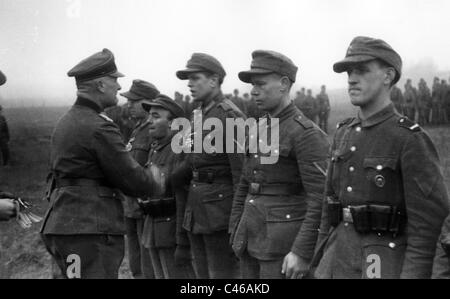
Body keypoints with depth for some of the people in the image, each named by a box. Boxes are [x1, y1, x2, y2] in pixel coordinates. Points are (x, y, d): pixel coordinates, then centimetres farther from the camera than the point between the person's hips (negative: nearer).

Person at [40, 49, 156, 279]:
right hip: (89, 232, -10)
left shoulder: (65, 122, 15)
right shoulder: (99, 127, -15)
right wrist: (150, 181, 11)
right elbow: (133, 180, -12)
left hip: (63, 226, 10)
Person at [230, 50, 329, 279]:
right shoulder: (260, 130, 13)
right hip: (253, 238, 8)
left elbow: (322, 200, -19)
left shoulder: (307, 134, -14)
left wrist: (302, 253, -22)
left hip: (285, 241, -8)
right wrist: (235, 235, 17)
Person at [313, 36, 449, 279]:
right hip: (338, 258, 7)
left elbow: (429, 217, -14)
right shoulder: (344, 134, 10)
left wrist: (414, 274, -18)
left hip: (385, 266, -6)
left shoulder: (411, 139, -13)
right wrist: (320, 261, 15)